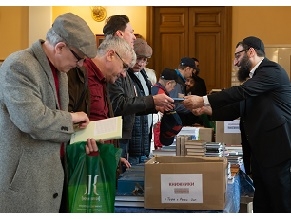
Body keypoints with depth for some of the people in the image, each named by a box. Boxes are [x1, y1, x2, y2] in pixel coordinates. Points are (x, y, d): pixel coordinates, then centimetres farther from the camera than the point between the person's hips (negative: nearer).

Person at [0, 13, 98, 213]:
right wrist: (71, 118, -13)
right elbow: (33, 120, -28)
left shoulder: (60, 70, 11)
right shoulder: (18, 66, -18)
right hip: (23, 176, -8)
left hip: (50, 171, 9)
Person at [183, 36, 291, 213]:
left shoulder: (271, 70, -12)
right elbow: (240, 108, 15)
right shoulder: (257, 75, 19)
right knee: (262, 201, 13)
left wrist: (203, 101, -22)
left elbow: (242, 91, -24)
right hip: (261, 148, 10)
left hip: (276, 146, -10)